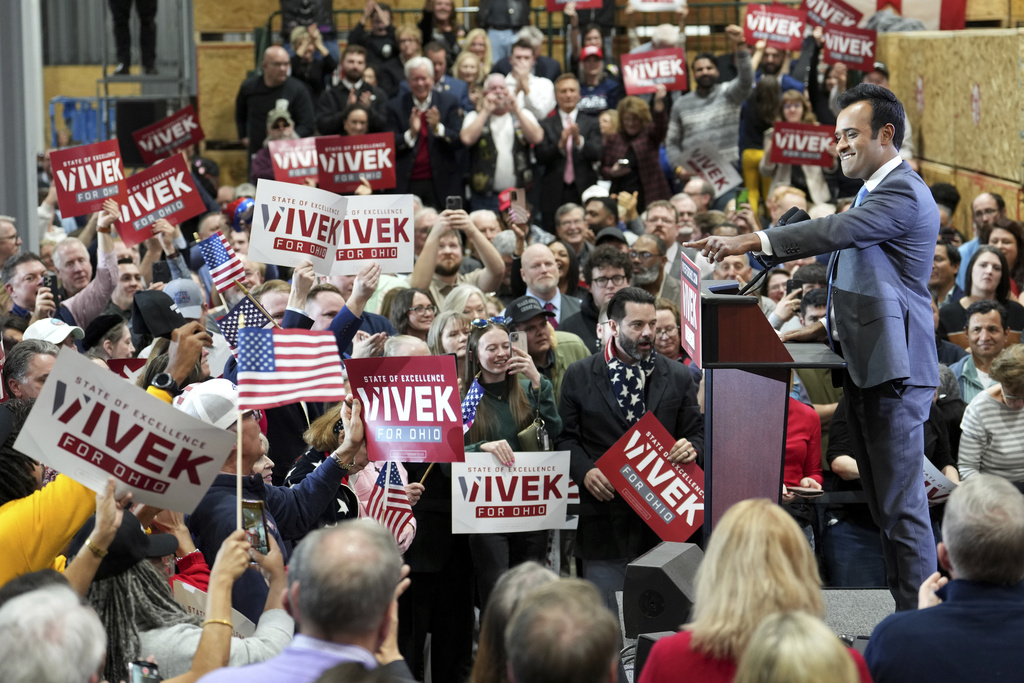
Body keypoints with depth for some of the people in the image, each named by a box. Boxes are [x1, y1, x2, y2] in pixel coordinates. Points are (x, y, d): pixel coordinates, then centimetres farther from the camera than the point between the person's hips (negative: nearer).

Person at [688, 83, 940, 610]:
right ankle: (904, 610, 15)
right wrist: (827, 327, 15)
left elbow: (835, 232, -28)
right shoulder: (875, 192, 21)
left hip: (893, 372, -11)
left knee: (901, 504, -9)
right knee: (882, 504, 11)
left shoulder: (903, 193, -13)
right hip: (865, 369, 11)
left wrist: (750, 242, -33)